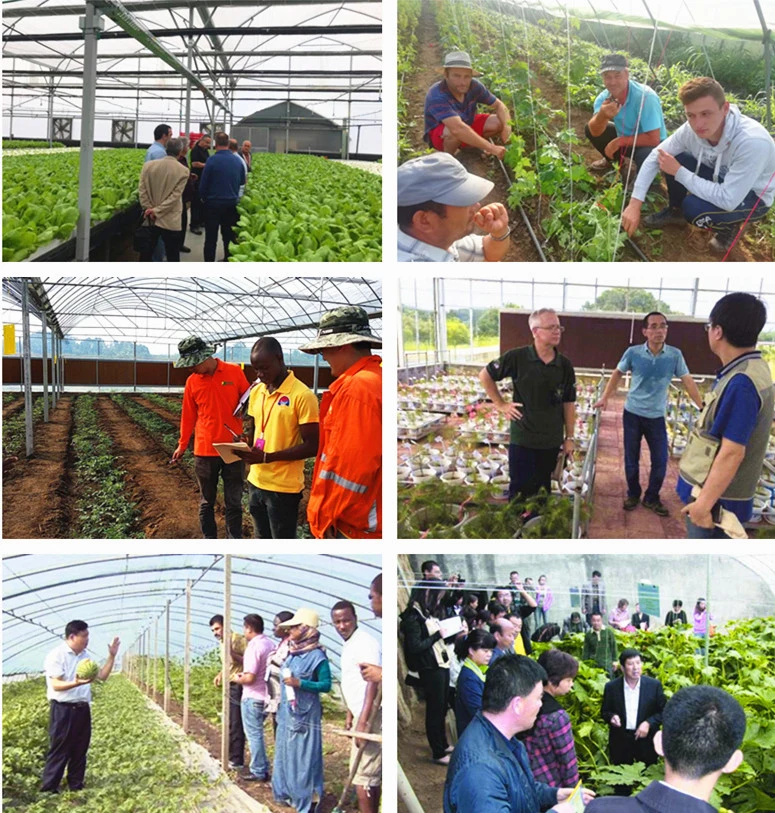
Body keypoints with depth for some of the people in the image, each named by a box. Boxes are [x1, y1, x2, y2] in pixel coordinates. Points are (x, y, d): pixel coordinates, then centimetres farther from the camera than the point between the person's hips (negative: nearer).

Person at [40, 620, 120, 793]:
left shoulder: (85, 656, 12)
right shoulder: (57, 655, -12)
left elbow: (102, 676, 14)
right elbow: (56, 685, -18)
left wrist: (111, 656, 4)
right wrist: (76, 683, -34)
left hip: (82, 709, 7)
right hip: (62, 709, -7)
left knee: (80, 750, 11)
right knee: (58, 751, -3)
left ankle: (76, 786, 21)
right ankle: (48, 789, 4)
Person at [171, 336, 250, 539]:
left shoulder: (234, 372, -5)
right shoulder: (192, 381, 1)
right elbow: (188, 415, 10)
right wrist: (182, 444, 14)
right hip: (204, 451, 2)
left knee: (234, 502, 6)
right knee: (207, 502, 9)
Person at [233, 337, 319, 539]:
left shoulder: (302, 395, -15)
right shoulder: (256, 391, 8)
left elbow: (311, 446, -16)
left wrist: (267, 457, -22)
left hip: (284, 487, -7)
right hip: (256, 483, 7)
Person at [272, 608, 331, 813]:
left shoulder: (317, 656, -16)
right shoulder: (293, 653, 8)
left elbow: (326, 685, -17)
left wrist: (299, 683, -25)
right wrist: (281, 707, 17)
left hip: (305, 714, -8)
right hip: (287, 712, 8)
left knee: (304, 755, -2)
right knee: (286, 752, 16)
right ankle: (288, 792, 28)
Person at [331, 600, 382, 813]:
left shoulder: (365, 643, -15)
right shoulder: (349, 644, 15)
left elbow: (373, 682, -23)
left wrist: (363, 721, -27)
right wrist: (350, 715, 21)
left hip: (371, 718, -10)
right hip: (362, 716, 10)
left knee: (362, 775, -9)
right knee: (372, 775, 14)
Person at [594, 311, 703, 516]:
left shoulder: (675, 355, -9)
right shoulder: (633, 353, -10)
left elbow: (688, 381, -2)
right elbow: (618, 374, 4)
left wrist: (703, 407, -3)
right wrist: (605, 398, -1)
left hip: (657, 417, 1)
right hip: (632, 414, 0)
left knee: (660, 461, 4)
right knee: (631, 459, 9)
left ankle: (652, 498, 23)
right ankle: (633, 494, 29)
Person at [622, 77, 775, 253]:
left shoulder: (753, 142, -39)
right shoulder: (691, 129, -22)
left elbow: (728, 200, -39)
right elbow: (654, 157, -9)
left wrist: (679, 172, -32)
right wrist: (635, 204, -19)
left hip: (753, 196, -6)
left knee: (694, 207, -30)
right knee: (673, 159, -13)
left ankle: (728, 226, 2)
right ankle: (675, 211, 13)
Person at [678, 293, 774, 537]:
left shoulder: (742, 382, -26)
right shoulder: (750, 369, 5)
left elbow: (732, 453, -27)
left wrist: (704, 503, -22)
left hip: (717, 497, -9)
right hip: (712, 490, 9)